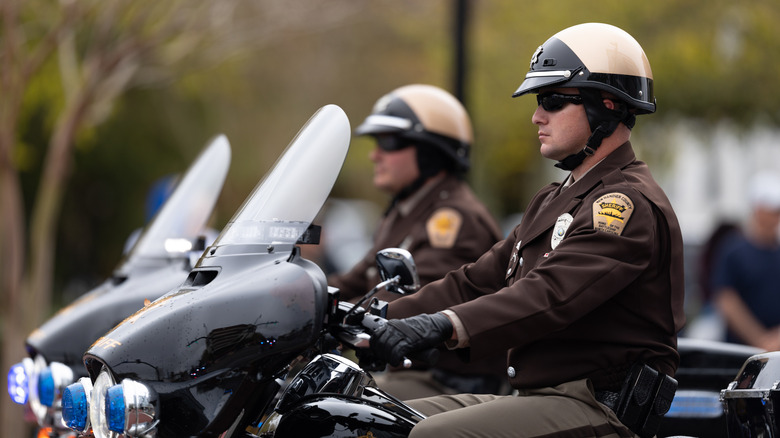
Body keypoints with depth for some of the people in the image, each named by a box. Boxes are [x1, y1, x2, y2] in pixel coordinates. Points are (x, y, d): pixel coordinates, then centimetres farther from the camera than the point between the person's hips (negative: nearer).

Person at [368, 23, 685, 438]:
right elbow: (478, 281, 21)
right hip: (535, 395, 10)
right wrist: (383, 318, 8)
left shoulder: (630, 202, -12)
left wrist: (448, 324, -39)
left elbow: (555, 293, -27)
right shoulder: (554, 201, 23)